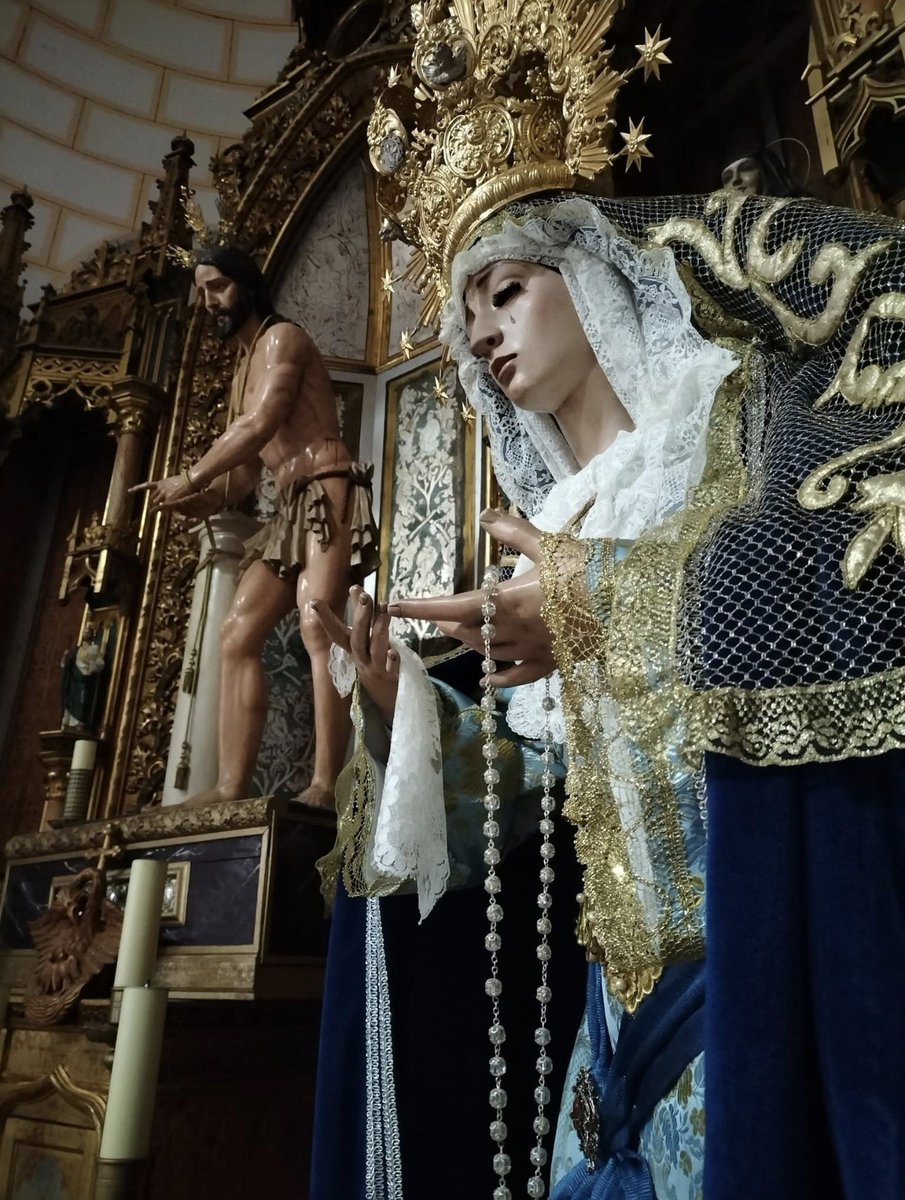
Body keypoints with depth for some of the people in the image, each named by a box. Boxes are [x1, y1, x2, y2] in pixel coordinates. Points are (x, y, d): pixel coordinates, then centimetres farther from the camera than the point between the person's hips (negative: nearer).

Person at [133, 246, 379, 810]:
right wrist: (207, 500, 5)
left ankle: (325, 786, -28)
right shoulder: (245, 369, 30)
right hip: (291, 506, 9)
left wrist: (190, 479, -8)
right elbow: (249, 462, 24)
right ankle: (232, 786, -6)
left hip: (327, 493, -9)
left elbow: (261, 425, -14)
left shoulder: (282, 337, 3)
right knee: (239, 633, -2)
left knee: (318, 628, -23)